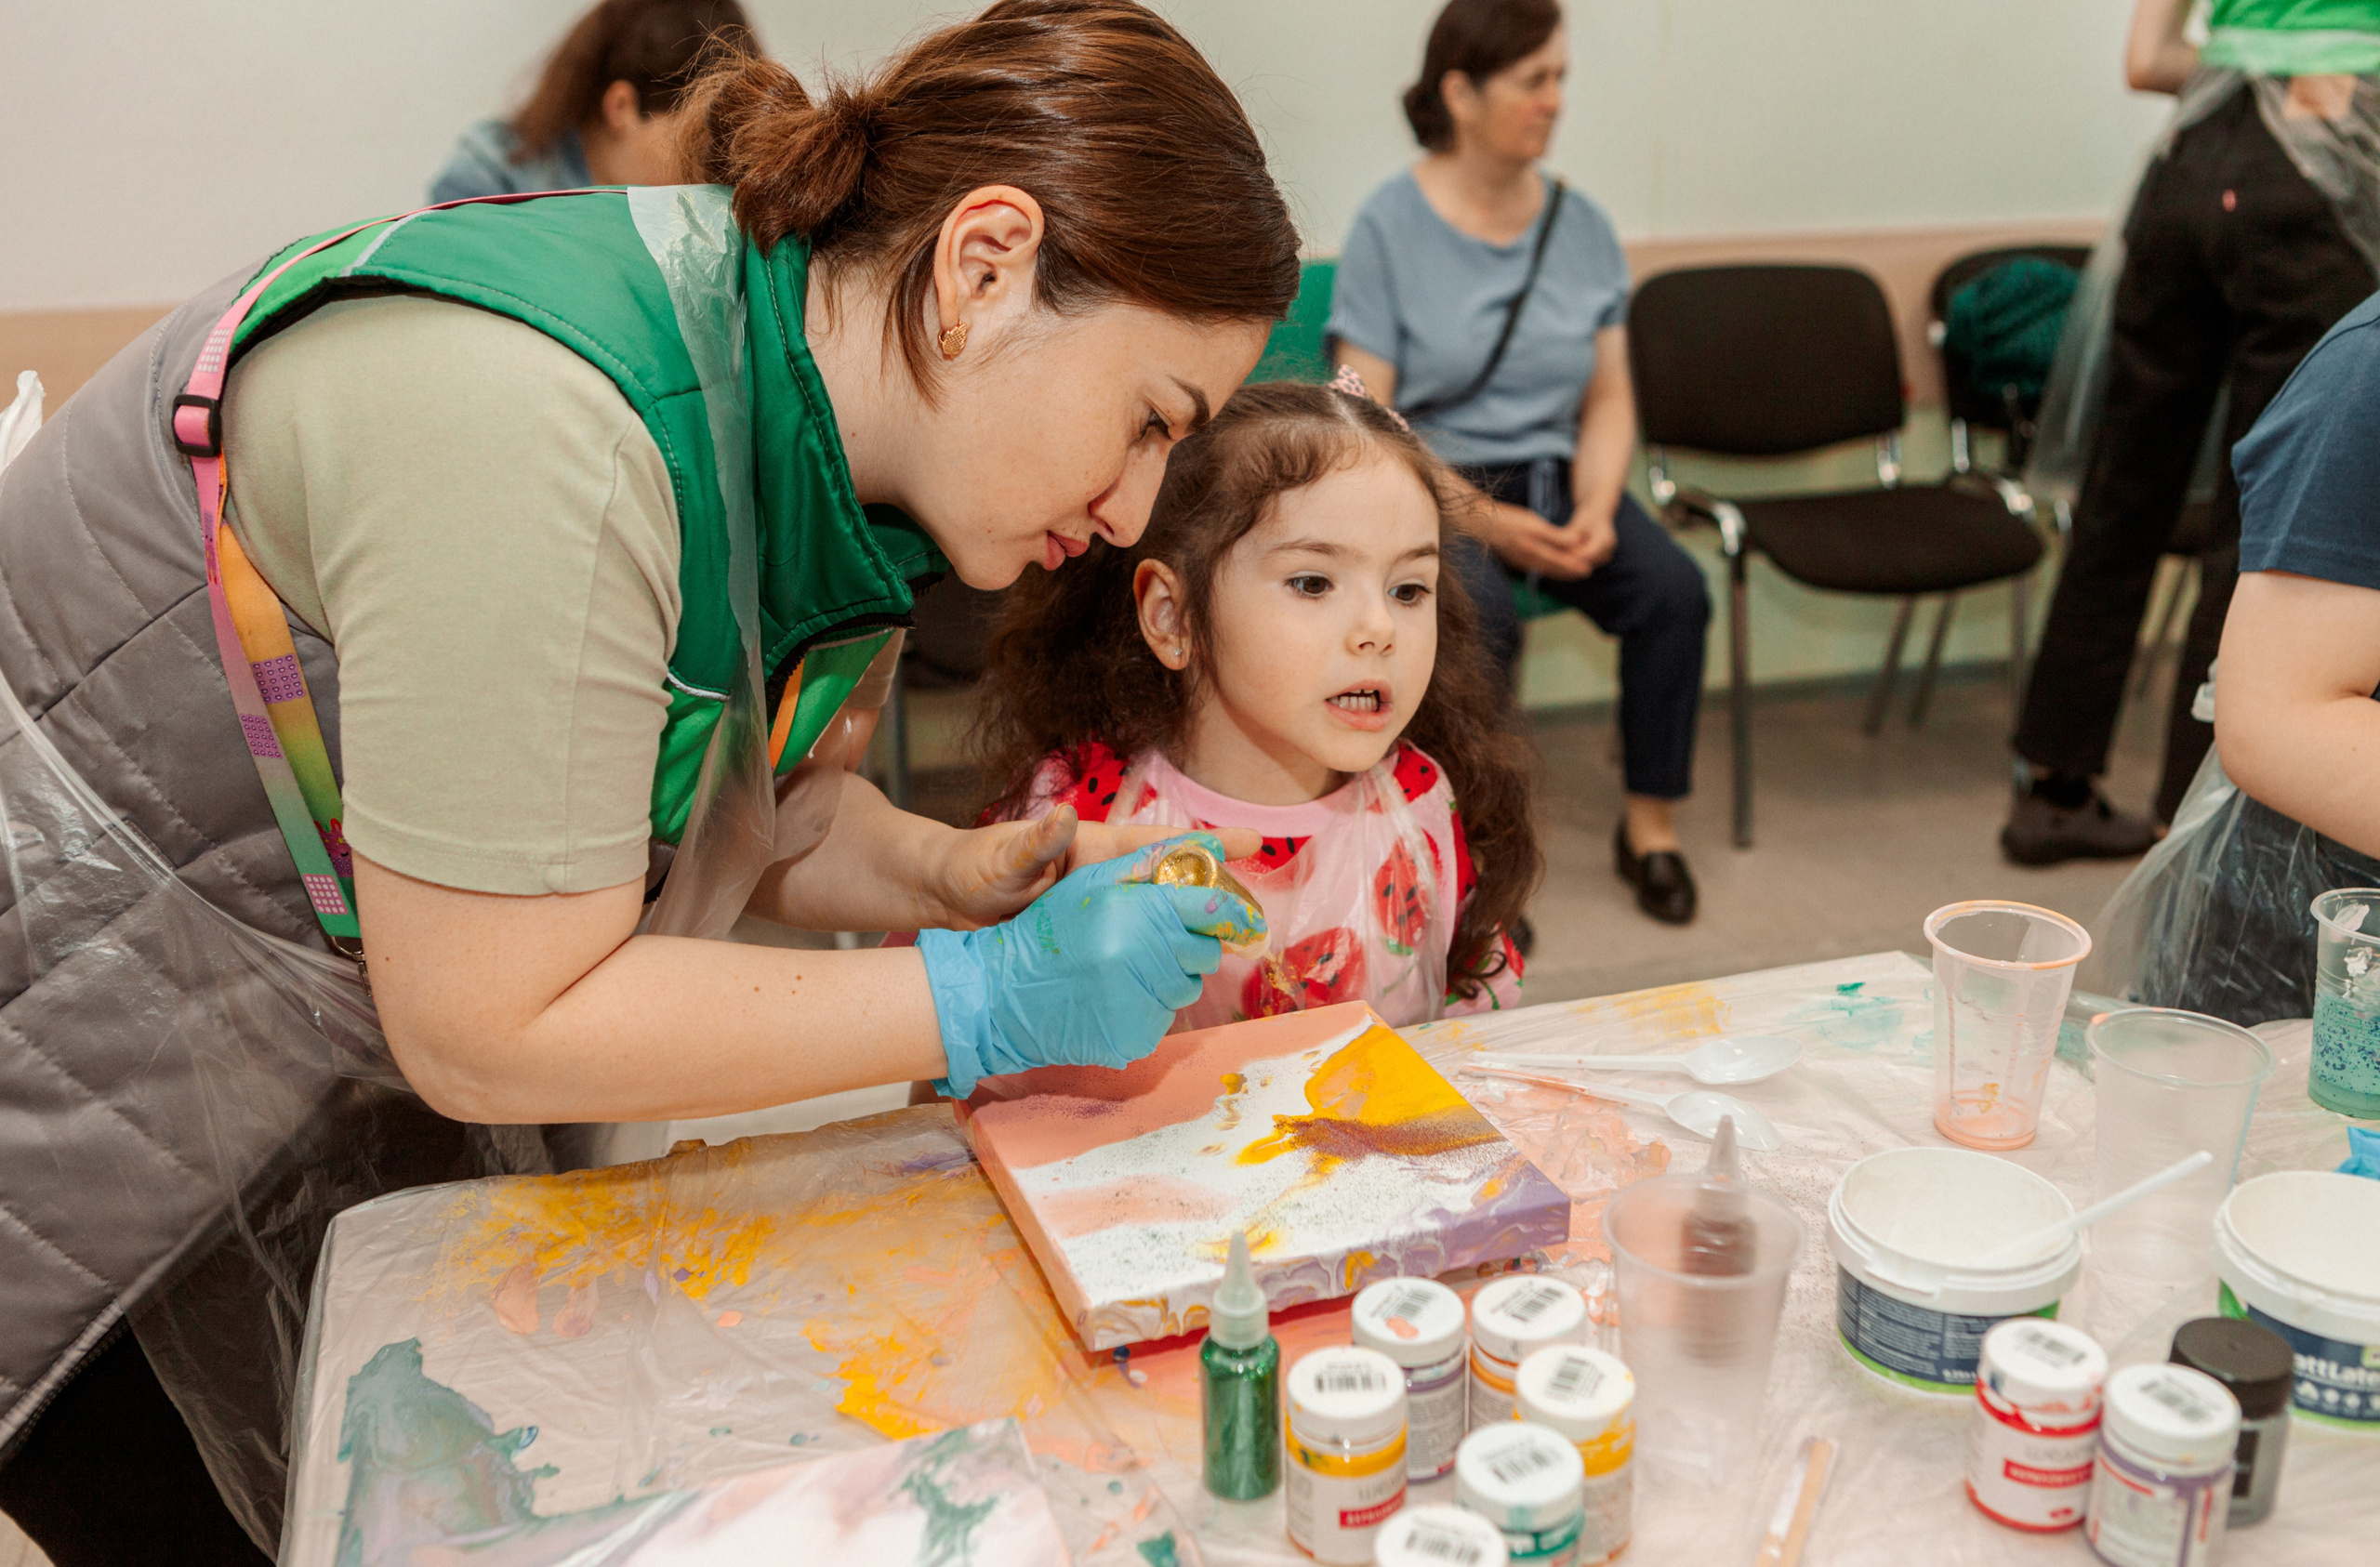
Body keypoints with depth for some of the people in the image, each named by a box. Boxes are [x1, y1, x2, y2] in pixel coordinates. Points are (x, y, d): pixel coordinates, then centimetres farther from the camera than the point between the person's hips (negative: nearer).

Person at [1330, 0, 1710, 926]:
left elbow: (1609, 400, 9)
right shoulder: (1389, 228, -6)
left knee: (1674, 588, -21)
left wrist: (1595, 511, -11)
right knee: (1477, 616, -34)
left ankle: (1650, 821, -4)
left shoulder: (1581, 226, 8)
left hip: (1554, 476, 4)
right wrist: (1486, 522, -20)